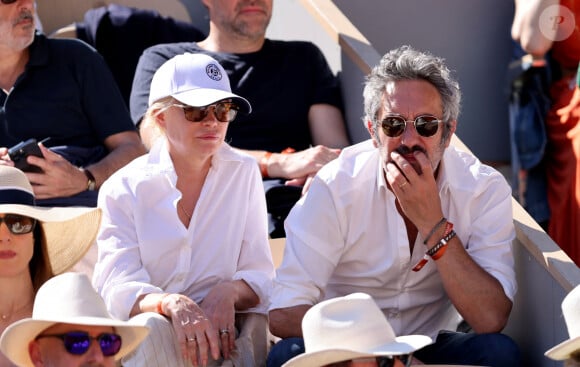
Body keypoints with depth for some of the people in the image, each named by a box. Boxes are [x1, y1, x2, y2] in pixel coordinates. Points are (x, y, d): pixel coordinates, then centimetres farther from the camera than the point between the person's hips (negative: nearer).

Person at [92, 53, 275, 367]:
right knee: (150, 328, -36)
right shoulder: (123, 189, 3)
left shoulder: (244, 173, 10)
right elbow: (118, 288, -11)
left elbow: (261, 277, 6)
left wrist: (229, 293, -20)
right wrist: (171, 304, -34)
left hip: (223, 329, 1)